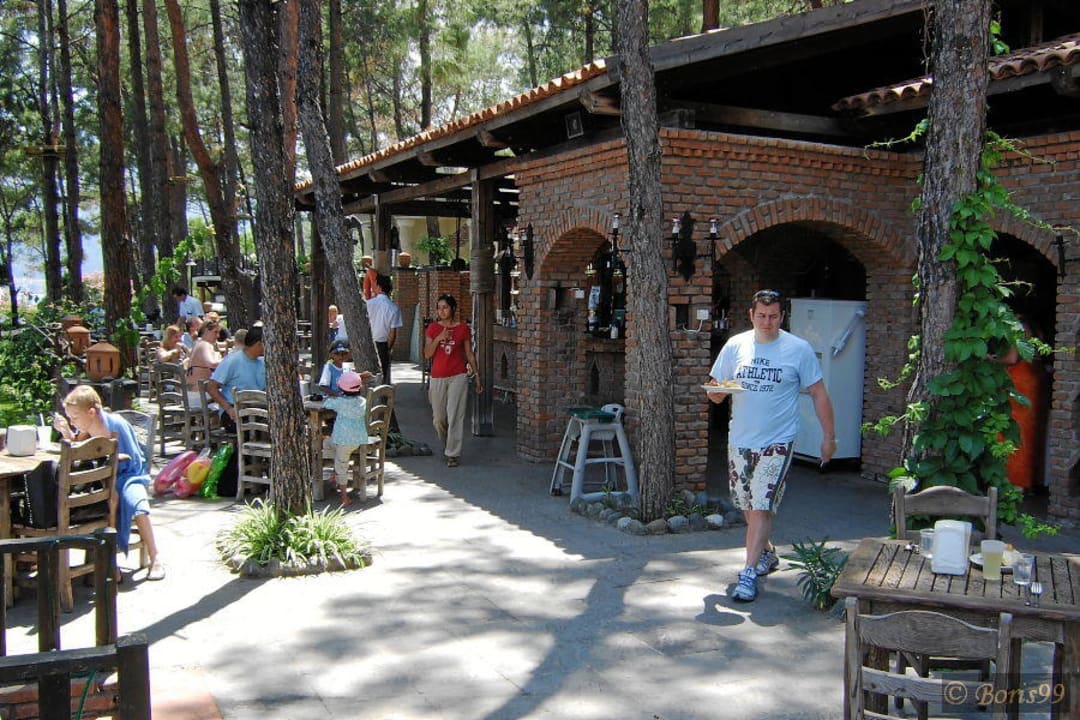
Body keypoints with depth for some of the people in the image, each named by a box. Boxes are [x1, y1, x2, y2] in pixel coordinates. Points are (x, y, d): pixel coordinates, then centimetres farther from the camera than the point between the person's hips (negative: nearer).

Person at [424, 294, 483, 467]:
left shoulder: (463, 328, 0)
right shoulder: (433, 328, 4)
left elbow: (469, 354, 5)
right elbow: (427, 354, -1)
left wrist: (478, 376, 4)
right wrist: (438, 338, -15)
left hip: (458, 376, -2)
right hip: (438, 377, 3)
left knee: (455, 416, -7)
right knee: (438, 418, 9)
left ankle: (453, 454, -1)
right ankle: (447, 444, 36)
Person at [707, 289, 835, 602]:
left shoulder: (799, 349, -4)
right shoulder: (735, 345, 3)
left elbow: (818, 394, 1)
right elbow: (715, 393, 7)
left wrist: (829, 436, 0)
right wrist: (718, 391, -17)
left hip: (776, 442, -4)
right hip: (740, 440, 4)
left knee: (761, 508, -10)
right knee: (749, 507, 15)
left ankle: (749, 573, -6)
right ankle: (766, 554, 37)